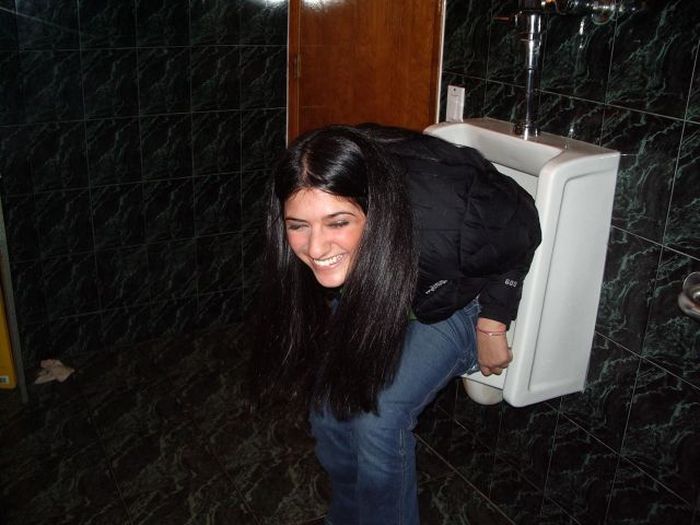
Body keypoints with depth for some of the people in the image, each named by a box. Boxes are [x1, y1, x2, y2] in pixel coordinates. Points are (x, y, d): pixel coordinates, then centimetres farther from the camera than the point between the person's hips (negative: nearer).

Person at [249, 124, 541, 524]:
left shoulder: (440, 219, -42)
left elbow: (519, 229, -19)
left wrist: (491, 328, -14)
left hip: (461, 300, -4)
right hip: (377, 291, 5)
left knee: (378, 415, -20)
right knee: (326, 399, -5)